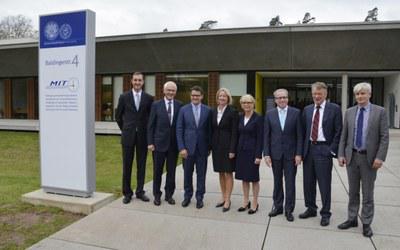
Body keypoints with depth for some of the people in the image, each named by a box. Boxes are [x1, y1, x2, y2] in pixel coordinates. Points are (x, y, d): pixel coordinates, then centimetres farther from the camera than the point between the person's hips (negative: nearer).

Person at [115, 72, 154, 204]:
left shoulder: (149, 98, 1)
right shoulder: (124, 97, 1)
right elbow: (118, 115, 10)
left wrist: (147, 130, 9)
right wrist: (124, 129, 11)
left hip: (143, 136, 1)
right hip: (128, 136, 0)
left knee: (141, 165, 7)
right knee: (127, 165, 5)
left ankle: (140, 191, 20)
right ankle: (127, 193, 17)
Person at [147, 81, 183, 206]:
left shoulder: (179, 105, 2)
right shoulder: (156, 105, -1)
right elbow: (150, 125, -1)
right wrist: (150, 142, -6)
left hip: (174, 143, 1)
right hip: (159, 143, -1)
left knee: (171, 171, 10)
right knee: (157, 171, 8)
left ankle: (169, 194, 24)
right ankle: (157, 195, 23)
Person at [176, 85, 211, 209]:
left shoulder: (208, 110, 1)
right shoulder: (183, 109, 1)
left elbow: (209, 130, 4)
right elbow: (179, 130, -1)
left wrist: (209, 147, 1)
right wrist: (181, 147, -8)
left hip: (202, 148, 0)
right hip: (188, 147, 0)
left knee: (201, 174, 7)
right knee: (187, 173, 10)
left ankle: (199, 197, 20)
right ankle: (187, 196, 26)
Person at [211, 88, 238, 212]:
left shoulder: (233, 112, -8)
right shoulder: (213, 111, 7)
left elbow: (234, 132, -11)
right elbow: (212, 129, 10)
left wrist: (232, 150, -15)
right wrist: (210, 146, 6)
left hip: (227, 146, -5)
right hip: (216, 146, 5)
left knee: (228, 173, 1)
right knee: (221, 173, 12)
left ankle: (227, 200, 10)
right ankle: (223, 198, 23)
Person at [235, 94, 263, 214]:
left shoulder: (258, 118, -9)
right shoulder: (240, 117, 7)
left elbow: (260, 138, -11)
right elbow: (238, 134, 10)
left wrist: (258, 155, -15)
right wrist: (235, 150, 7)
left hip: (252, 151, -5)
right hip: (241, 150, 5)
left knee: (253, 178, 4)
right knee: (244, 177, 12)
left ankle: (255, 203, 18)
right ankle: (245, 202, 25)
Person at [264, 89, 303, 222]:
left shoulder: (296, 113, -2)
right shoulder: (269, 114, 2)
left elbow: (299, 135, -3)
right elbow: (266, 136, 2)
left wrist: (299, 154, -8)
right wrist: (266, 154, -4)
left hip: (291, 153, -1)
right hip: (275, 153, 2)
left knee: (290, 182, 4)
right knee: (277, 181, 12)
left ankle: (289, 209, 16)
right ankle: (277, 206, 26)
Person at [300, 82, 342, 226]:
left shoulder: (334, 109, -3)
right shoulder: (307, 110, 10)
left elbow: (338, 131, -4)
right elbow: (303, 130, 12)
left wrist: (332, 150, -10)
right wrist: (302, 149, 5)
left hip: (324, 150, -4)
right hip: (308, 149, 5)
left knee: (324, 183, 2)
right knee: (308, 182, 12)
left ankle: (325, 214, 16)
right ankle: (311, 209, 29)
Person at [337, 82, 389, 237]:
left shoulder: (380, 112, -4)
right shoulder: (349, 112, 4)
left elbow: (384, 137, -7)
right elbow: (344, 136, 6)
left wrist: (380, 157, -15)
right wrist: (341, 154, 0)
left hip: (369, 158, -3)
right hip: (352, 156, 3)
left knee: (367, 193, 7)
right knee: (353, 191, 13)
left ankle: (366, 223, 20)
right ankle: (352, 219, 26)